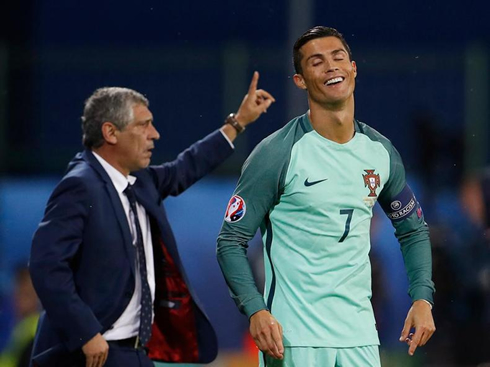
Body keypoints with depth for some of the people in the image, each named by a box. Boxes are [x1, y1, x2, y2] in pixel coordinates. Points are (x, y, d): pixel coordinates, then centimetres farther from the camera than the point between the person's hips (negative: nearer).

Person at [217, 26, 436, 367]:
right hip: (295, 337, -5)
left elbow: (414, 230, 21)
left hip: (359, 333, 5)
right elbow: (231, 242, -6)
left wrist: (423, 299, 6)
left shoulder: (380, 151, 8)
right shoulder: (278, 153, -7)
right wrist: (256, 310, -20)